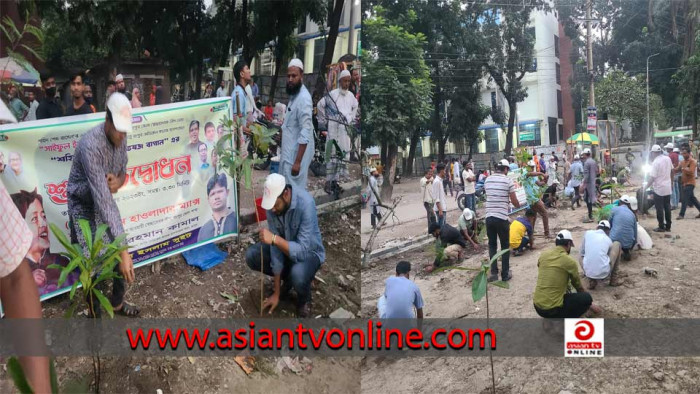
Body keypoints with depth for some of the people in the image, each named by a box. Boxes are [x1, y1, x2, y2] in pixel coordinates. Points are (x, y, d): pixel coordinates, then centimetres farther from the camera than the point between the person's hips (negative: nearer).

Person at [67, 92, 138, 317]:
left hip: (105, 202, 7)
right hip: (84, 206, -7)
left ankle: (117, 303, 34)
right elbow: (103, 199, -41)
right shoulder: (90, 146, -36)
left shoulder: (120, 138, -12)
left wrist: (118, 181, -22)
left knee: (119, 258, 12)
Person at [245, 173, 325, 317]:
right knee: (251, 256, -12)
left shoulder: (305, 203, -36)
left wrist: (274, 238, -49)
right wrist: (276, 293, -18)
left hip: (309, 250, -6)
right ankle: (287, 278, 13)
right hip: (285, 245, 6)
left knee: (298, 274, -37)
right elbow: (275, 245, -18)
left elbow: (302, 251, -37)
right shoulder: (273, 203, -19)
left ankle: (304, 299, 0)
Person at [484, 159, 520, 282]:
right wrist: (519, 206, 20)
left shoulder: (487, 180, 7)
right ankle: (505, 274, 15)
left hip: (489, 217, 4)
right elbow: (514, 201, -3)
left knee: (492, 245, 15)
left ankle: (493, 273, 11)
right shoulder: (508, 181, -6)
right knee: (505, 246, 10)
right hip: (502, 218, -4)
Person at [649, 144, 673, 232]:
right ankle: (668, 226, 19)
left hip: (659, 189, -7)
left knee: (660, 208, 2)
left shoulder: (655, 162, -19)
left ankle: (661, 227, 6)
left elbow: (652, 178, -20)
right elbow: (672, 171, 13)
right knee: (667, 207, 13)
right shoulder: (668, 159, 1)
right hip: (668, 188, 7)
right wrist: (671, 181, 26)